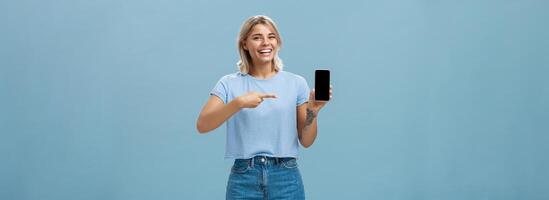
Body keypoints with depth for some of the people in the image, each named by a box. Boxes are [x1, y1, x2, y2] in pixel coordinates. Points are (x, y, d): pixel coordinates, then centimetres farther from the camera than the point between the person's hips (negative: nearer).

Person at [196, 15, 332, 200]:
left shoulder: (296, 83, 4)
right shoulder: (229, 84, 1)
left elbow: (306, 141, 5)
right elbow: (202, 125, -12)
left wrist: (313, 112, -13)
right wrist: (238, 102, -24)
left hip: (285, 177, 1)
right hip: (244, 179, -1)